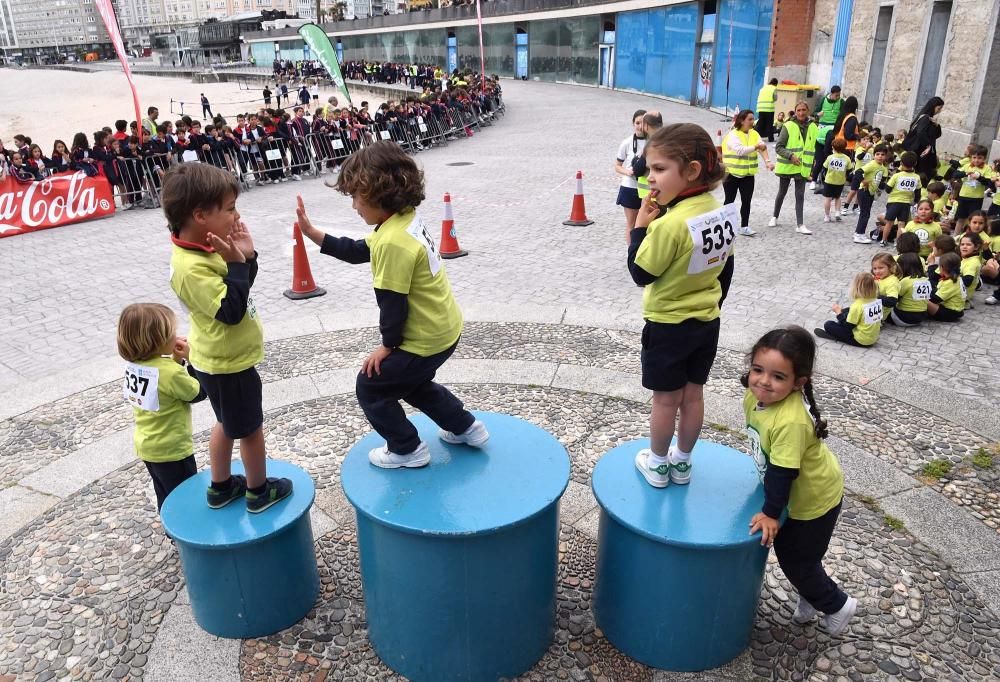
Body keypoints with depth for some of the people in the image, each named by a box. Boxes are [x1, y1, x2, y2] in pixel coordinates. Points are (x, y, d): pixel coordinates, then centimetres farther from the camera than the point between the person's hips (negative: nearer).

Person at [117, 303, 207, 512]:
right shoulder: (170, 372, -28)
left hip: (147, 446, 8)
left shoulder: (134, 365, -4)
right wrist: (189, 361, -12)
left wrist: (177, 361, -4)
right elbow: (199, 393, -14)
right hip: (171, 449, -8)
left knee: (166, 496, 24)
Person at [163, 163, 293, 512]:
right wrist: (236, 262, -30)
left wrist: (246, 255, -8)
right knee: (250, 428, 10)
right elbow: (231, 310, -31)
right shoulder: (191, 267, -30)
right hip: (228, 364, -9)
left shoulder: (204, 249, -1)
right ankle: (259, 491, 30)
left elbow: (240, 287, 8)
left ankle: (221, 486, 41)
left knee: (228, 423, 25)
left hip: (221, 359, 10)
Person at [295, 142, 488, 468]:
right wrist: (312, 233, 8)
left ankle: (407, 449, 22)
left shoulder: (392, 242, -29)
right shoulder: (404, 220, 1)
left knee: (370, 385, 9)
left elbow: (392, 302, -23)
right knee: (408, 379, 31)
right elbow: (357, 251, 13)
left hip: (427, 338, -9)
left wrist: (387, 345, -8)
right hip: (444, 328, 9)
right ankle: (465, 427, 37)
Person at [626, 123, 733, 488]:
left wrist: (640, 225, -13)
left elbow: (641, 274, -18)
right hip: (707, 322, 7)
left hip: (668, 326, -7)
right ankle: (682, 462, 34)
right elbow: (726, 268, 7)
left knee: (665, 399, 10)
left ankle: (658, 464, 28)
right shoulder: (722, 212, -3)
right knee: (693, 395, 17)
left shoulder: (669, 224, -28)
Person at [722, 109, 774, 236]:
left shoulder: (754, 133, 6)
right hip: (732, 173, -4)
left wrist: (767, 161, -23)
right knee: (729, 200, 5)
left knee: (746, 201, 4)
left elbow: (762, 147, -7)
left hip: (748, 174, 5)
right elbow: (740, 150, -23)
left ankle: (744, 226, 12)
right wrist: (756, 147, -24)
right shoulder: (732, 135, -10)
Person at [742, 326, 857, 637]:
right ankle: (812, 596, 49)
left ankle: (837, 605, 35)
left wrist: (770, 513, -22)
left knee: (797, 561, 9)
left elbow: (783, 472, -32)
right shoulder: (755, 396, -14)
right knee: (788, 552, 23)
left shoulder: (791, 421, -40)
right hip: (794, 494, 8)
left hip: (815, 499, -8)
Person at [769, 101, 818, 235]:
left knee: (800, 196, -1)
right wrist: (791, 156, -23)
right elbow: (778, 147, -11)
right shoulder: (788, 126, -10)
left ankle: (800, 225, -2)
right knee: (782, 193, 13)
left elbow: (814, 147, 12)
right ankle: (774, 217, 33)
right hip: (786, 166, -2)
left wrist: (811, 166, 6)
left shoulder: (813, 127, 2)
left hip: (802, 167, 2)